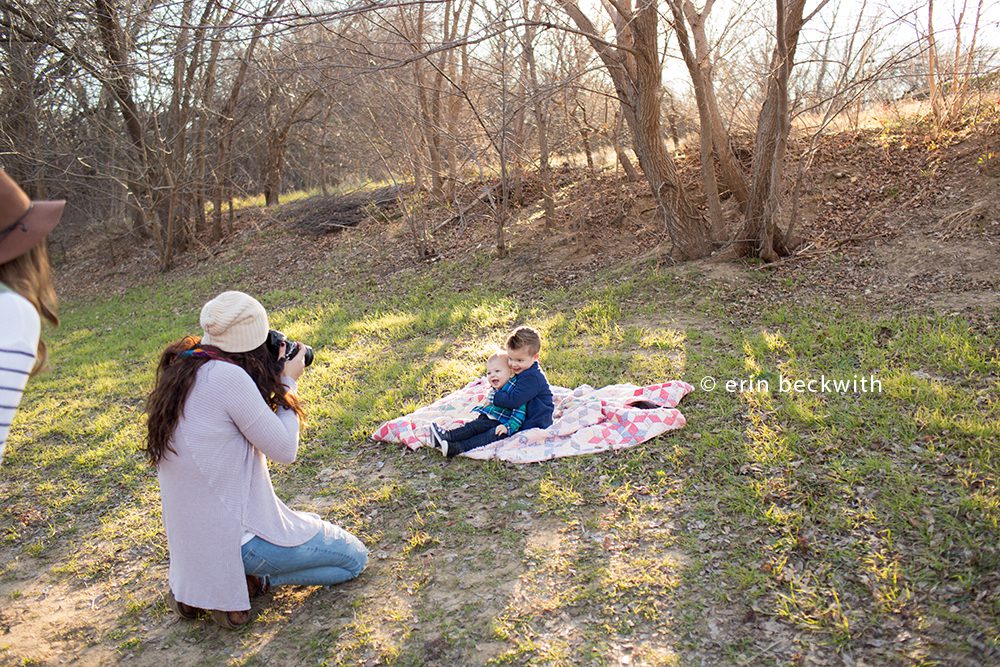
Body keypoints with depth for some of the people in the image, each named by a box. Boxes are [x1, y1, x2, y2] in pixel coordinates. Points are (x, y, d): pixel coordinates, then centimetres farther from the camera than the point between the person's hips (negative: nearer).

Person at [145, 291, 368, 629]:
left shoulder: (181, 370, 3)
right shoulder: (229, 377, -23)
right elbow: (284, 450, -15)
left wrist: (276, 382, 5)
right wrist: (287, 384, -3)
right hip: (233, 534, -8)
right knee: (355, 558, 8)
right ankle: (244, 580, -1)